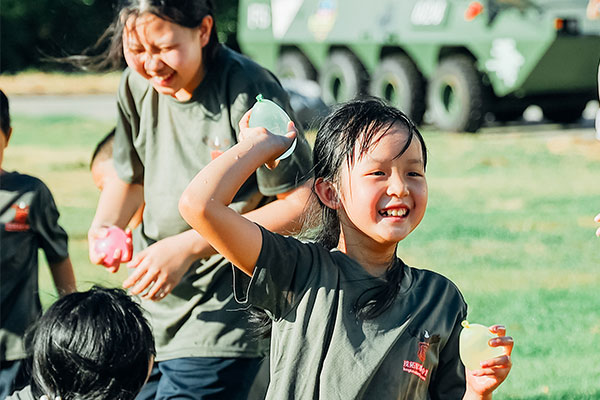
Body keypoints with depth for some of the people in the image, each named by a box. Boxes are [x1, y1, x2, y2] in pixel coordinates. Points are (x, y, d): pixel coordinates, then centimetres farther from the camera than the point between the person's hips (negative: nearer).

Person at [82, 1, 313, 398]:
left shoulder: (248, 90, -18)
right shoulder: (137, 85, 1)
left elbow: (302, 205, -17)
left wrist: (190, 246, -21)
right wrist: (104, 226, -4)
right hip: (156, 305, 7)